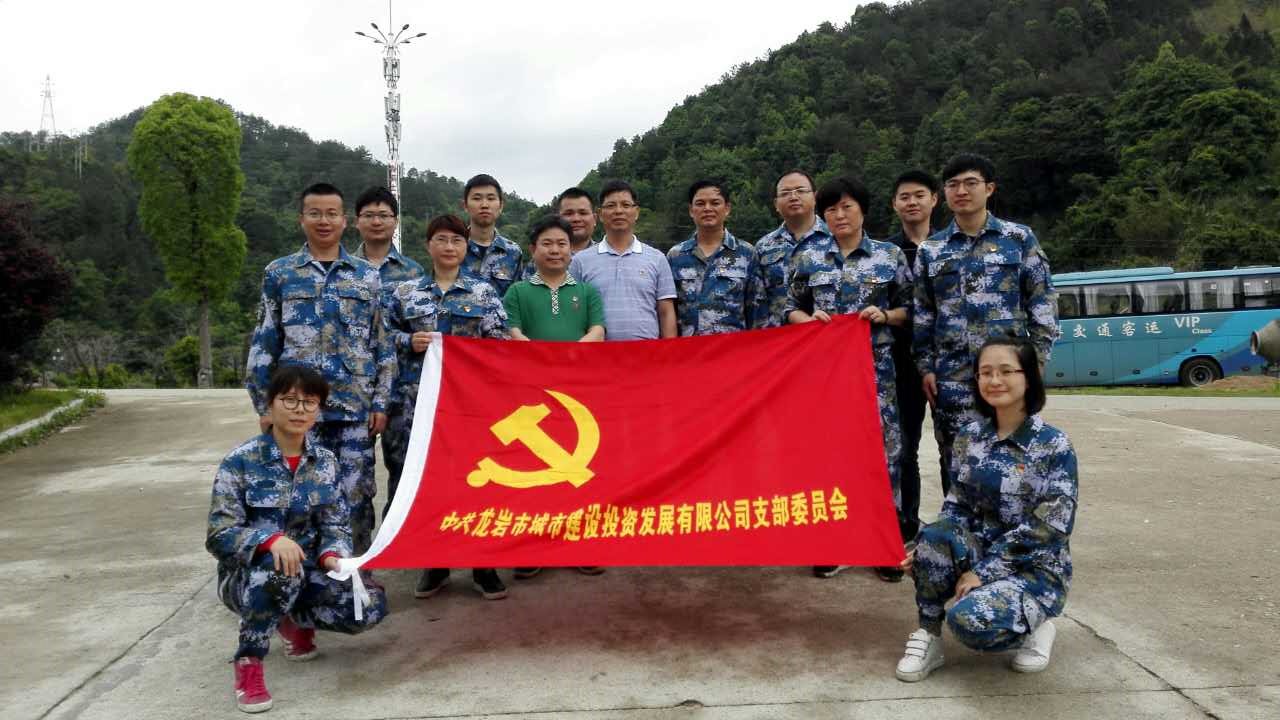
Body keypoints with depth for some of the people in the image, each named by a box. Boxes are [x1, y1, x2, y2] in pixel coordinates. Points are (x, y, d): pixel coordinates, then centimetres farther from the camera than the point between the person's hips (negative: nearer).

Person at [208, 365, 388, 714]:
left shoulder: (325, 461, 1)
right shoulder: (240, 461, -12)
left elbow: (336, 525, 0)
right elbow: (219, 536, -17)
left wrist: (332, 557, -23)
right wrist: (271, 539, -36)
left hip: (306, 574, 4)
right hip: (247, 576, -4)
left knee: (371, 604, -18)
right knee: (279, 566, -39)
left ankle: (296, 621, 13)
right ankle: (248, 663, -15)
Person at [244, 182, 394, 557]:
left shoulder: (367, 276, 8)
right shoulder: (279, 273, 7)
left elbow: (383, 344, 8)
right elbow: (263, 344, 6)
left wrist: (381, 402, 1)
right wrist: (264, 405, 1)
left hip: (355, 405, 0)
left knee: (356, 496, 4)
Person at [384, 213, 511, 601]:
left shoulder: (484, 291, 5)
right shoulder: (406, 292, 10)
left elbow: (499, 341, -1)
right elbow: (386, 333, 16)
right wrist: (409, 341, -5)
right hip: (419, 396, 2)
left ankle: (482, 564, 12)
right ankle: (434, 563, 19)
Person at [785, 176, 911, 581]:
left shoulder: (890, 256, 5)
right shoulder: (807, 256, 7)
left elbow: (908, 309, 10)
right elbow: (791, 309, 11)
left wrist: (884, 315, -10)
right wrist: (809, 320, -9)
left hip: (874, 365, 0)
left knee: (881, 446, -1)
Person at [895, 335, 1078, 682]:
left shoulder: (1054, 446, -14)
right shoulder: (970, 436, 2)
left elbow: (1048, 529, -18)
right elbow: (958, 506, 5)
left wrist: (983, 572, -19)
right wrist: (925, 548, -13)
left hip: (1035, 567, -4)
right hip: (982, 551, 4)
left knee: (972, 620, -31)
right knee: (934, 535, -28)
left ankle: (1034, 626, 3)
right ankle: (929, 637, -11)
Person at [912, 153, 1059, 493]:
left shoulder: (1019, 238, 6)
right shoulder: (930, 250, 11)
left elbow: (1042, 302, 5)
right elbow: (922, 314, 13)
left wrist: (1037, 359, -2)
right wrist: (925, 367, 6)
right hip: (952, 376, 2)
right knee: (956, 462, 3)